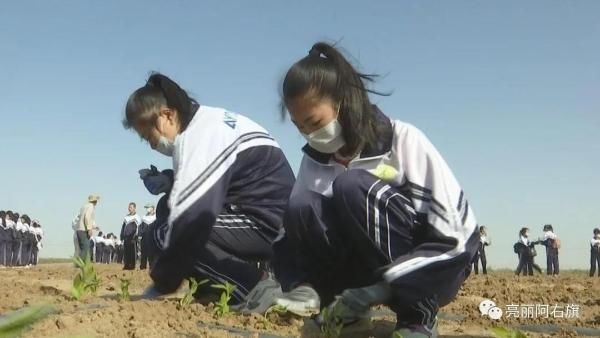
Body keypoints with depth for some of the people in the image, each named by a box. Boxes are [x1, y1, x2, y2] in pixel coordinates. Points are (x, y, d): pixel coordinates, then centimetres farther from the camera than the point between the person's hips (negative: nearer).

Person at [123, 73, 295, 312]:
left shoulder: (202, 133, -18)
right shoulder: (203, 123, 12)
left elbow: (191, 217, -23)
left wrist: (162, 283, -13)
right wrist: (167, 183, 2)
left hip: (268, 222, -10)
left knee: (167, 234, -13)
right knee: (167, 211, 14)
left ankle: (255, 285, -15)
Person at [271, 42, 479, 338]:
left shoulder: (403, 142, -17)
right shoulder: (315, 159, -1)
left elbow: (454, 239, -20)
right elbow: (292, 229, 1)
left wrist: (380, 289, -27)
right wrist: (301, 285, -19)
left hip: (431, 271, -4)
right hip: (370, 269, 4)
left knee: (352, 187, -29)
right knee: (302, 207, -21)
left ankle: (417, 314, -19)